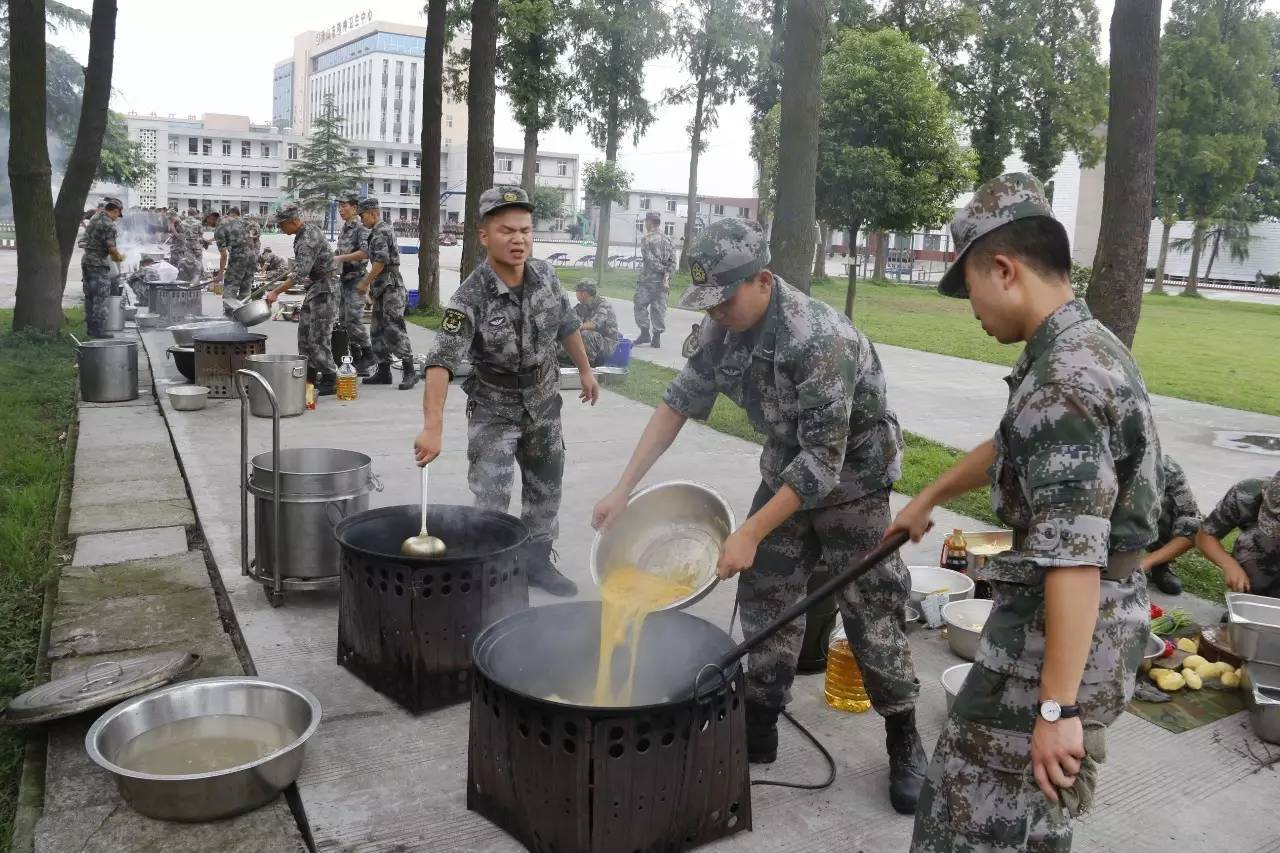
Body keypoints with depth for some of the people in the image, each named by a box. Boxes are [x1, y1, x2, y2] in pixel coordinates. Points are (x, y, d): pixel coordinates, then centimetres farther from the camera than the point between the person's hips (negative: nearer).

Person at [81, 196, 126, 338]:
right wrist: (119, 257, -1)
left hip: (86, 261, 9)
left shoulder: (94, 218, 12)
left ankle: (91, 327, 19)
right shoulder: (109, 225, -15)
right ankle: (99, 330, -5)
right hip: (99, 264, -9)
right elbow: (111, 248, -19)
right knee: (100, 299, -5)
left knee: (90, 297, 13)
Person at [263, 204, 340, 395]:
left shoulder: (308, 240, -22)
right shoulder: (307, 230, 9)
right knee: (305, 331, 12)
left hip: (324, 288, -11)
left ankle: (330, 381, -5)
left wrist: (276, 292, -27)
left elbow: (300, 273, -29)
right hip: (315, 286, 11)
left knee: (318, 336, -10)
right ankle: (310, 375, 19)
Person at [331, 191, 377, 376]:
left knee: (354, 320, -13)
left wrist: (340, 258, -23)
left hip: (356, 278, -9)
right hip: (343, 278, 9)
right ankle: (357, 359, 15)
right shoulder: (344, 228, 16)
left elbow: (365, 253, -24)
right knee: (344, 320, 9)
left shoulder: (361, 227, -11)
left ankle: (369, 355, 0)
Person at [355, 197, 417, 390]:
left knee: (394, 331, -11)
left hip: (391, 289, -11)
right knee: (378, 332, 11)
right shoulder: (378, 232, 20)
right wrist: (366, 281, 23)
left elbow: (381, 262, -20)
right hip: (382, 290, 11)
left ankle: (409, 372, -6)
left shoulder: (381, 232, -13)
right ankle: (383, 372, 15)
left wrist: (365, 282, -11)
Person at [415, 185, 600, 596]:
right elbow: (441, 362, -36)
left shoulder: (545, 275, -11)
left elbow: (567, 326, 7)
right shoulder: (470, 297, -28)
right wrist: (432, 428, -47)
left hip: (544, 402, 5)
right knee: (490, 500, -7)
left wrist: (585, 371, 15)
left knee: (546, 488, 17)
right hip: (494, 409, -5)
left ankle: (537, 560, 35)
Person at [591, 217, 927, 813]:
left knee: (870, 613, -1)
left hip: (850, 479, -6)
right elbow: (679, 403, -4)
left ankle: (903, 741, 18)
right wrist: (624, 489, -9)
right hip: (786, 469, 7)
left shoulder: (819, 342, -34)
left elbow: (824, 462, -32)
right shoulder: (725, 328, -11)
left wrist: (750, 534, -31)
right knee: (765, 597, 8)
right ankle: (760, 728, 22)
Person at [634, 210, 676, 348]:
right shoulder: (667, 239, 9)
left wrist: (662, 270, -6)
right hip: (662, 280, 5)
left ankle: (645, 333, 2)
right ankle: (657, 338, 7)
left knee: (641, 305, 6)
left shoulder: (646, 239, -7)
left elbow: (650, 259, -15)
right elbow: (672, 260, 3)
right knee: (659, 308, 7)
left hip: (647, 279, -5)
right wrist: (667, 275, -1)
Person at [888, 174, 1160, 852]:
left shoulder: (1062, 384, -25)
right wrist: (927, 499, 35)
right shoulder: (1089, 347, 9)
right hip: (1098, 619, 10)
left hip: (1065, 631, -10)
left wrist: (1057, 708, -25)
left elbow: (1074, 562, -29)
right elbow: (1007, 446, 25)